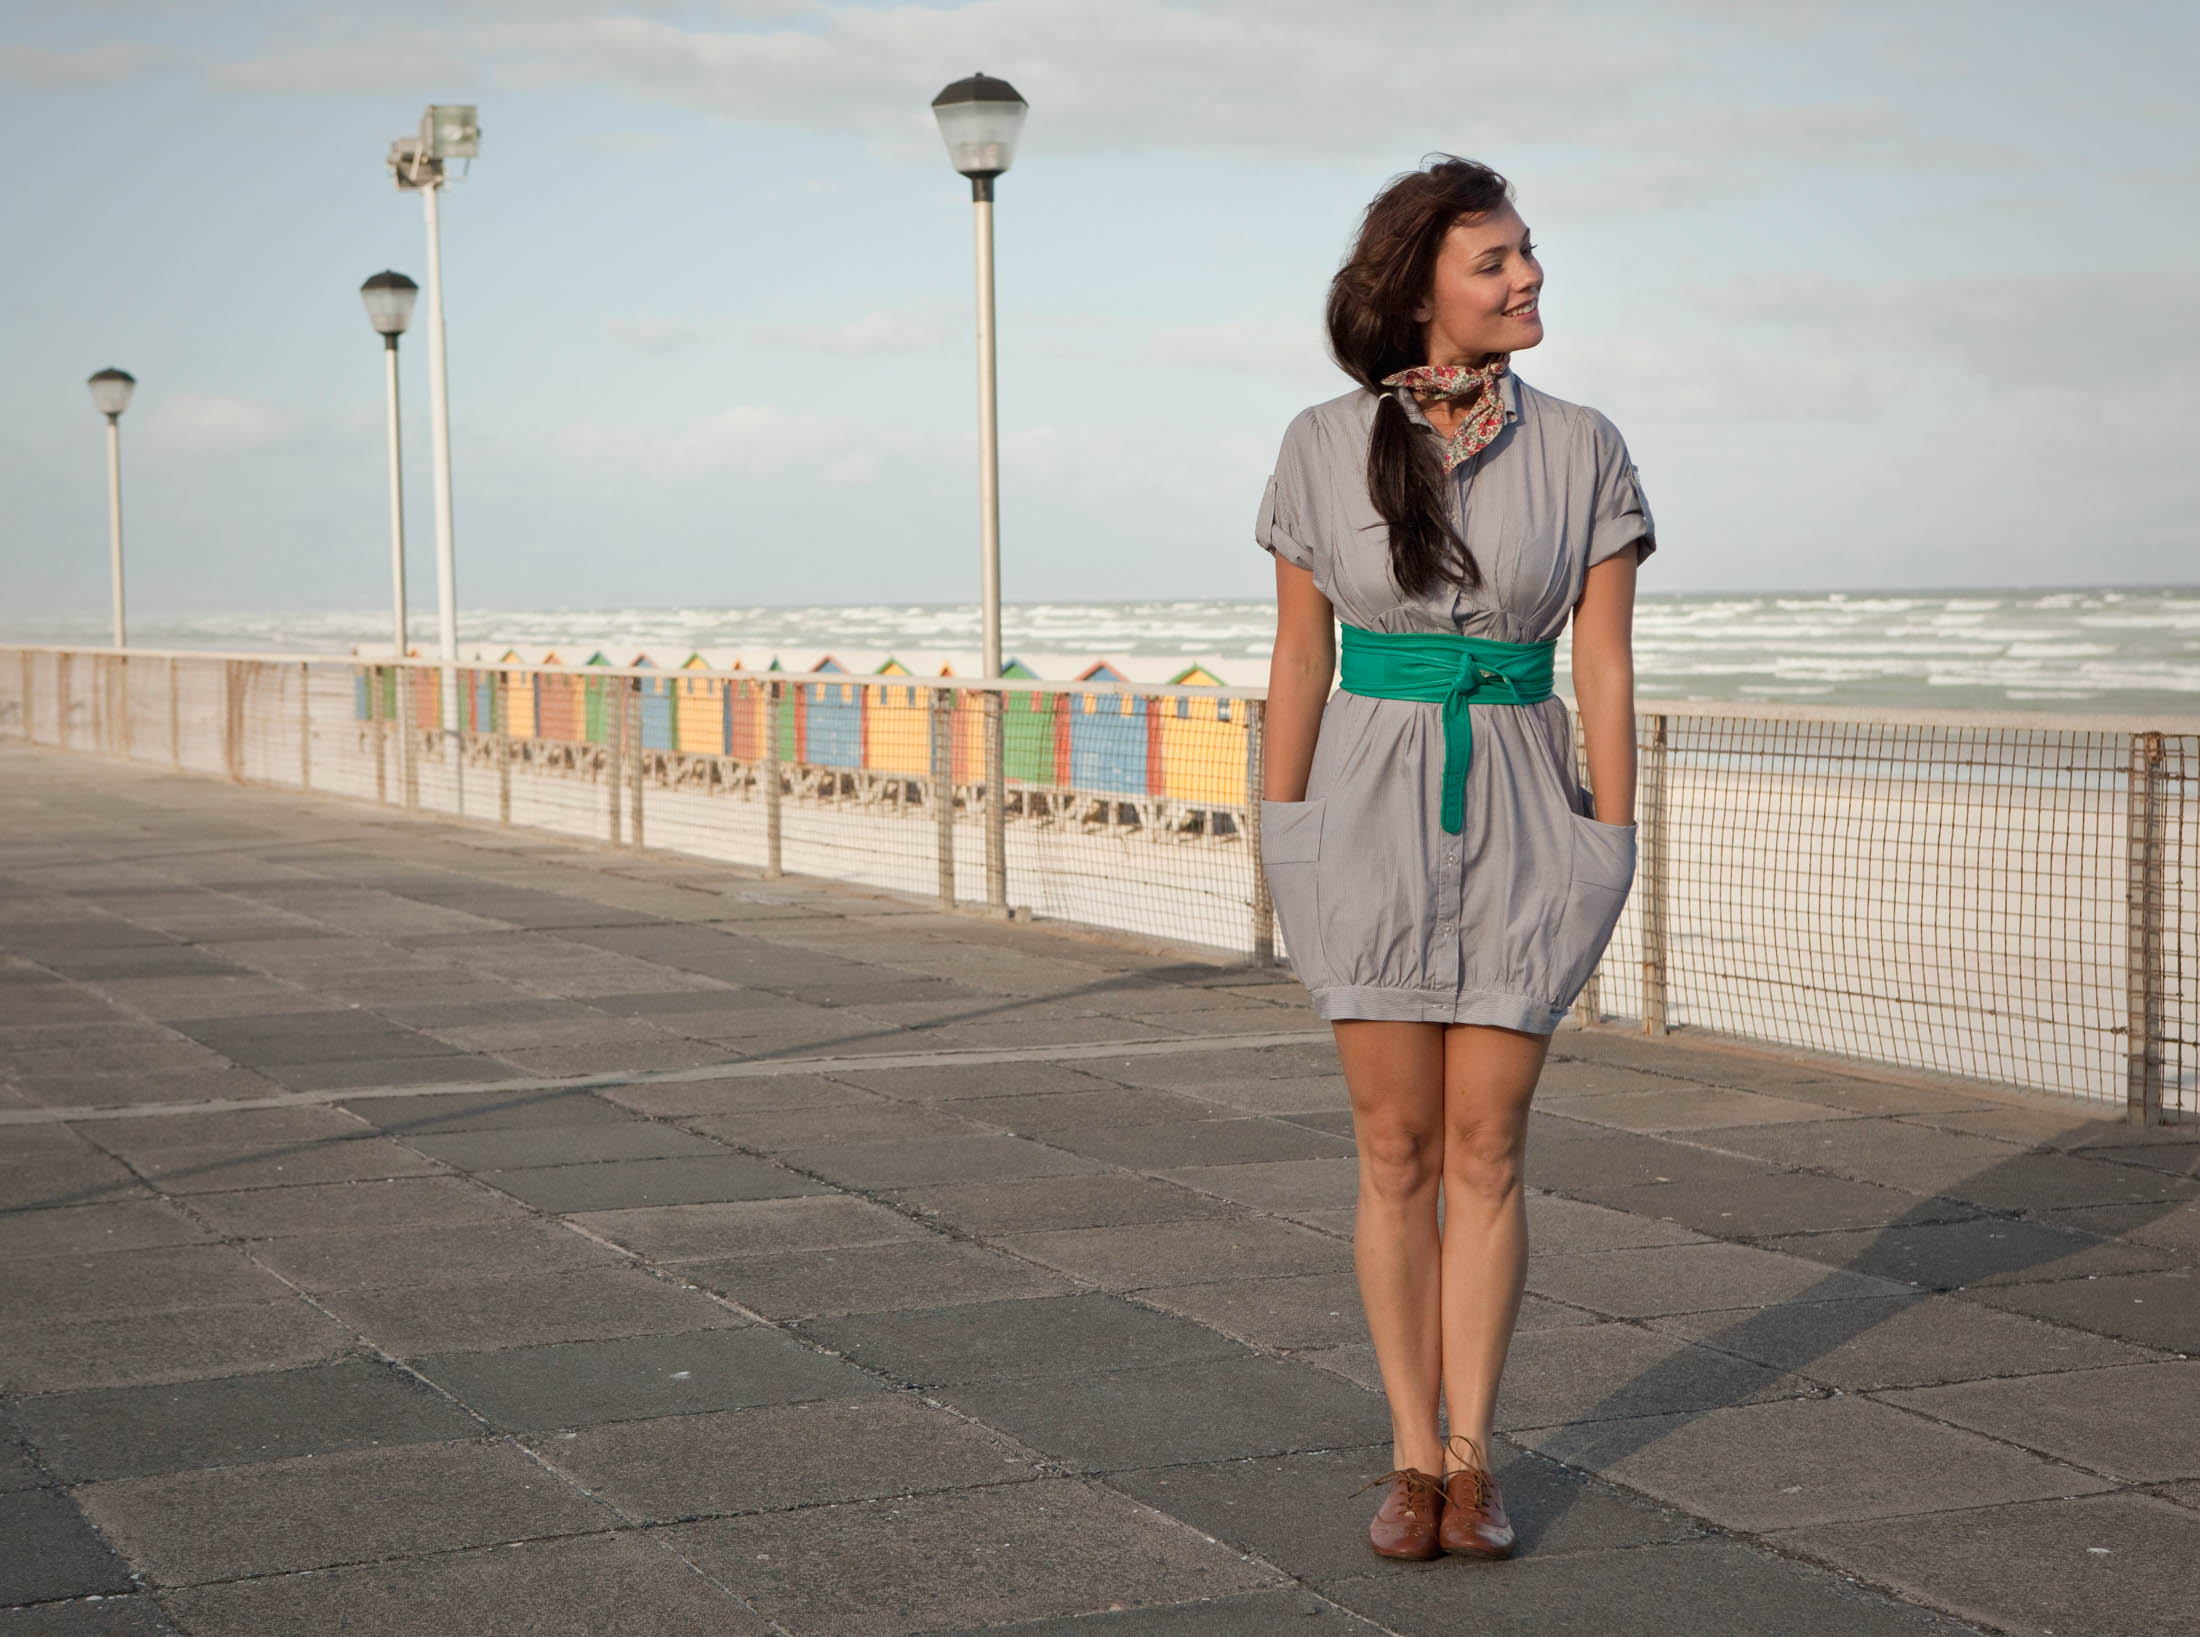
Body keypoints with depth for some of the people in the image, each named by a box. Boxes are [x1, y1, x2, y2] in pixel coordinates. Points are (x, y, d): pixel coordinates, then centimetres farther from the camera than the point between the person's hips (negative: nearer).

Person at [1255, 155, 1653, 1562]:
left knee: (1486, 1147, 2)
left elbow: (1605, 666, 2)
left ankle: (1472, 1456, 12)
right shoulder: (1325, 447, 0)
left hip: (1521, 820, 0)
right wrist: (1281, 841, 3)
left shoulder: (1581, 450, 1)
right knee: (1397, 1152, 3)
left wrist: (1612, 852, -2)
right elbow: (1300, 658, 5)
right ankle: (1414, 1458, 13)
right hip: (1373, 809, 0)